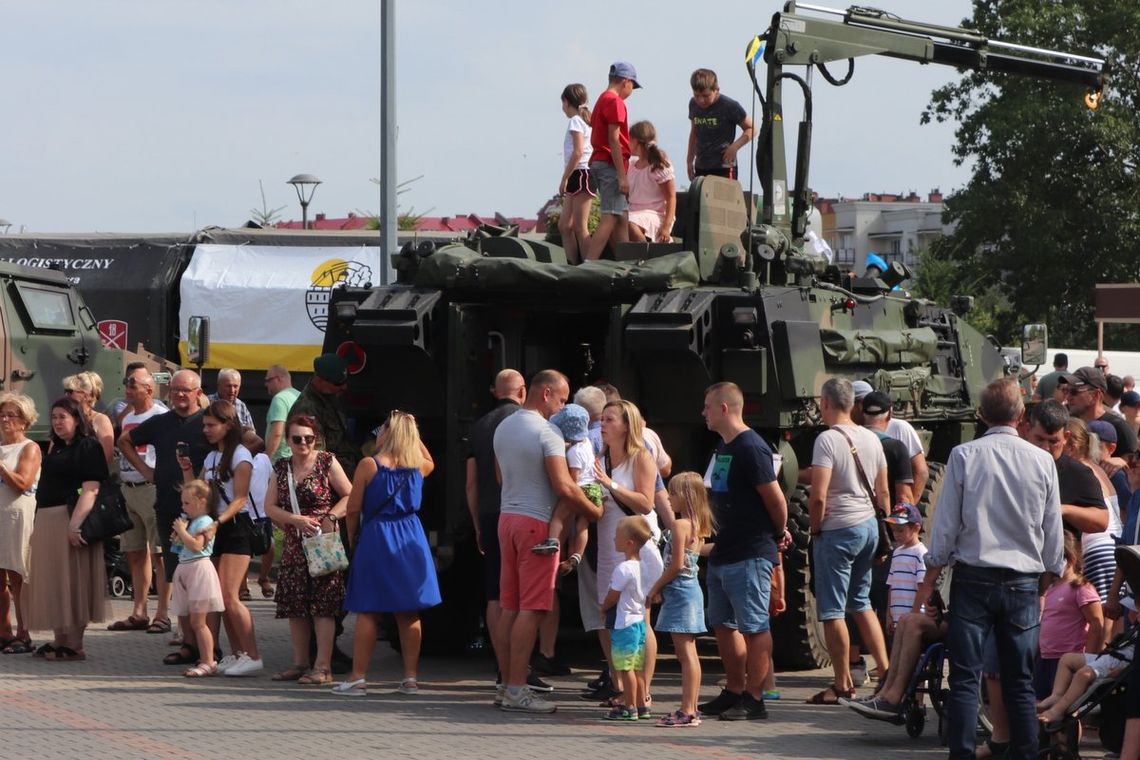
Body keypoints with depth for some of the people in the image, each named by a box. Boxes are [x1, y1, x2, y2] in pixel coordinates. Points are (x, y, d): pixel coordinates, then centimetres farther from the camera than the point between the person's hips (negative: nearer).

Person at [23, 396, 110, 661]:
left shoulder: (88, 447, -9)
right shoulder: (55, 448, 18)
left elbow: (90, 489, -18)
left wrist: (76, 523, -27)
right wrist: (38, 524, 15)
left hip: (71, 520, -9)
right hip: (47, 520, 9)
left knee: (71, 582, -7)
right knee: (53, 583, 10)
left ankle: (74, 645, -4)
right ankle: (59, 640, 16)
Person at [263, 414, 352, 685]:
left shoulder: (327, 462, -2)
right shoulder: (281, 468, 11)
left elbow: (350, 496, -2)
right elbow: (270, 506, 6)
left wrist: (331, 517, -16)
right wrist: (295, 519, -10)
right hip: (294, 545, 5)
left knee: (323, 604, -9)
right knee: (294, 605, 6)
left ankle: (323, 666, -9)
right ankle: (300, 663, 14)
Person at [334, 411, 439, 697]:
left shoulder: (369, 466, -10)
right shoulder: (418, 466, 3)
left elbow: (353, 509, -7)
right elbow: (431, 462, 30)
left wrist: (352, 539, 8)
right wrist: (413, 435, 21)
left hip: (375, 537, -4)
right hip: (411, 541, 4)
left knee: (367, 612, 0)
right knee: (409, 614, 7)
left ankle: (358, 677, -2)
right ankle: (410, 677, 8)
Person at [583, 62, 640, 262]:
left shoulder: (602, 100, 18)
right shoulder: (615, 102, -10)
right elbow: (614, 140, -17)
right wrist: (622, 176, -18)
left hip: (598, 162, 10)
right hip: (611, 164, -10)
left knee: (621, 218, 11)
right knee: (610, 218, -14)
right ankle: (588, 265, -22)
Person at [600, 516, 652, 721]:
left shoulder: (623, 569, -20)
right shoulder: (641, 565, 7)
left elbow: (612, 597, -12)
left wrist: (603, 608, 10)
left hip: (624, 624, -9)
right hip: (639, 620, 9)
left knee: (625, 667, -3)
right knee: (637, 667, 14)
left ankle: (630, 707, 0)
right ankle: (642, 705, 18)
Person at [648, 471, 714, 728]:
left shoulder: (679, 525, -15)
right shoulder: (699, 526, 13)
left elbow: (676, 565, -18)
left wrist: (655, 588, -7)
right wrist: (662, 587, 15)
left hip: (680, 591, -10)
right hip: (692, 589, 10)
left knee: (685, 653, -10)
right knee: (689, 653, 13)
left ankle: (687, 711, -11)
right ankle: (691, 708, 16)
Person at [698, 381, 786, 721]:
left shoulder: (750, 448, -17)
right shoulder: (723, 447, 14)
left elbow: (775, 498, -16)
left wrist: (780, 533, -2)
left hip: (750, 555, -10)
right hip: (723, 553, 10)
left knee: (754, 627, -4)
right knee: (724, 625, 15)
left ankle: (753, 700, -1)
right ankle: (734, 692, 23)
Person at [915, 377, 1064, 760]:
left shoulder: (964, 456, -5)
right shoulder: (1042, 461, 0)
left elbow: (945, 525, -4)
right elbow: (1053, 532, 5)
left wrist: (930, 581, 5)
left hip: (973, 579, -2)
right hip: (1024, 581, 2)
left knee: (964, 677, -1)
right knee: (1020, 681, 7)